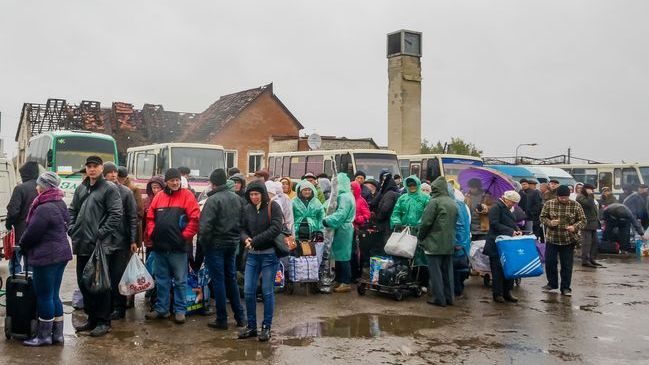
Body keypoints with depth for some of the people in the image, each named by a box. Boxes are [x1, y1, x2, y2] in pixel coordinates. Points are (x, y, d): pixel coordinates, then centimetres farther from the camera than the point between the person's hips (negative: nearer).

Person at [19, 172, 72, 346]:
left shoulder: (44, 209, -20)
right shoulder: (61, 204, 10)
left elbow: (32, 233, -17)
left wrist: (22, 244, 6)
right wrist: (26, 243, 21)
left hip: (46, 257, -9)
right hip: (61, 254, 9)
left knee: (44, 296, 2)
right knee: (54, 295, 15)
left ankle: (44, 335, 13)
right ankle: (57, 333, 21)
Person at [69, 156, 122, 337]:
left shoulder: (109, 188, -5)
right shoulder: (81, 188, 15)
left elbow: (116, 214, -12)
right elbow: (72, 210, 21)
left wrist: (102, 233, -15)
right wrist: (72, 229, 7)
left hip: (99, 245, -7)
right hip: (81, 244, 7)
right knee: (83, 282, 13)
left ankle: (103, 321, 9)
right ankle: (91, 317, 26)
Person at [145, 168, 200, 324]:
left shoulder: (187, 196, -4)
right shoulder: (158, 197, 10)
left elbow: (195, 218, -10)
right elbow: (150, 217, 14)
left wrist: (186, 235, -12)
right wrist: (151, 233, 3)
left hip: (178, 247, -5)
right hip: (160, 246, 5)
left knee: (180, 280, 3)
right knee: (161, 280, 13)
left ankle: (180, 310, 11)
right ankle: (161, 308, 23)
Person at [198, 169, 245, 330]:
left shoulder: (213, 200, -17)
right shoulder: (237, 198, 4)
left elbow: (205, 225, -20)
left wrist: (203, 243, -8)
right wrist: (236, 238, 11)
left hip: (215, 245, -6)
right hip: (232, 244, 6)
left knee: (218, 281, 2)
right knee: (231, 279, 16)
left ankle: (222, 319, 8)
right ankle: (240, 317, 20)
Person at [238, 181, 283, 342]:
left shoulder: (273, 207, -8)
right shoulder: (247, 209, 5)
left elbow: (276, 229, -17)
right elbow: (243, 229, 9)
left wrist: (255, 240, -18)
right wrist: (246, 239, -14)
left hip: (269, 254, -4)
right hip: (252, 255, 4)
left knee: (267, 292, 2)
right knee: (248, 291, 4)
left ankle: (266, 327, 15)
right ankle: (251, 326, 18)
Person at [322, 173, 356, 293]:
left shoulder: (345, 197, -16)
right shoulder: (345, 195, 15)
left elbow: (340, 214, -25)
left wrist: (326, 221, -24)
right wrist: (328, 218, 5)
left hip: (343, 229, -10)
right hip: (343, 228, 10)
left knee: (343, 256, -4)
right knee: (340, 255, 13)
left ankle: (346, 283, 2)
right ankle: (341, 280, 20)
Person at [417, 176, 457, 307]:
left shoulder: (434, 202, -13)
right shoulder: (453, 203, 9)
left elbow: (426, 222, -14)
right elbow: (454, 222, 13)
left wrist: (420, 237, 0)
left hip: (434, 243, -7)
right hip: (449, 243, 7)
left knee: (435, 271, 1)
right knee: (447, 271, 13)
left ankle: (439, 298, 3)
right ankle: (448, 297, 18)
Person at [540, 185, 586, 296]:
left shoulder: (575, 205, -4)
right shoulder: (549, 204, -2)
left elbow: (583, 220, 0)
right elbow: (542, 217, 4)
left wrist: (575, 227, -19)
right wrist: (549, 222, -17)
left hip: (569, 240, -1)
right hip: (551, 239, 1)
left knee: (567, 265, 4)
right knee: (549, 262, 8)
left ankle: (565, 287, 16)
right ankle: (552, 283, 28)